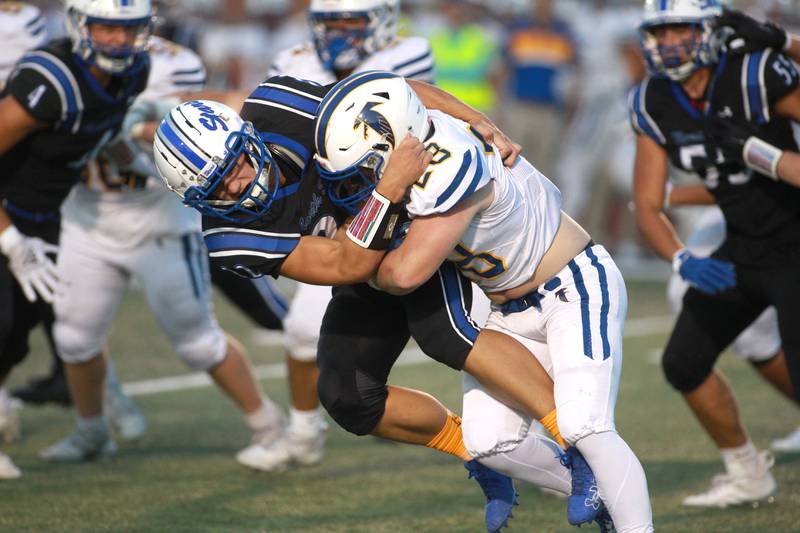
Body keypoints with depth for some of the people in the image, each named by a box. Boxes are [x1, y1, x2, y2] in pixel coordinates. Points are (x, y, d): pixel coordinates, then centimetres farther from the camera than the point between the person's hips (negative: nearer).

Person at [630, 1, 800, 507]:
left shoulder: (756, 75, -23)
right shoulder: (653, 103, -3)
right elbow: (648, 205, -2)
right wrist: (684, 261, -19)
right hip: (742, 251, 7)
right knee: (685, 362, 9)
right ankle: (748, 474, 28)